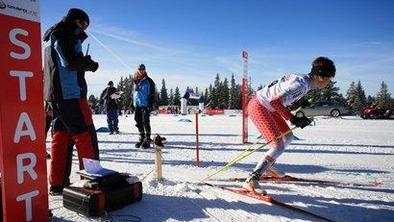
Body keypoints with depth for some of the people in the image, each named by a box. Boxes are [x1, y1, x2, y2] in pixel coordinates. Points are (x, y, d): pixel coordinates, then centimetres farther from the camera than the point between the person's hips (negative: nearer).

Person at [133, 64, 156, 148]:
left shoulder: (149, 81, -2)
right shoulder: (136, 81, 16)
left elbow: (153, 93, -6)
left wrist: (151, 104, -13)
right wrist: (133, 104, 19)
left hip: (145, 105, -6)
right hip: (137, 106, 6)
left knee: (145, 122, -8)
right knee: (139, 122, 9)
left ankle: (147, 140, -1)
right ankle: (141, 138, 21)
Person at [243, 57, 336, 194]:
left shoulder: (305, 80, 6)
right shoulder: (301, 85, -25)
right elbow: (275, 101, -32)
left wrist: (300, 118, 5)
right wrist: (292, 118, -26)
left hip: (267, 107, 10)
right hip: (258, 107, -10)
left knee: (288, 137, 20)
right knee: (279, 147, -15)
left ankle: (267, 166, 36)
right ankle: (251, 180, -13)